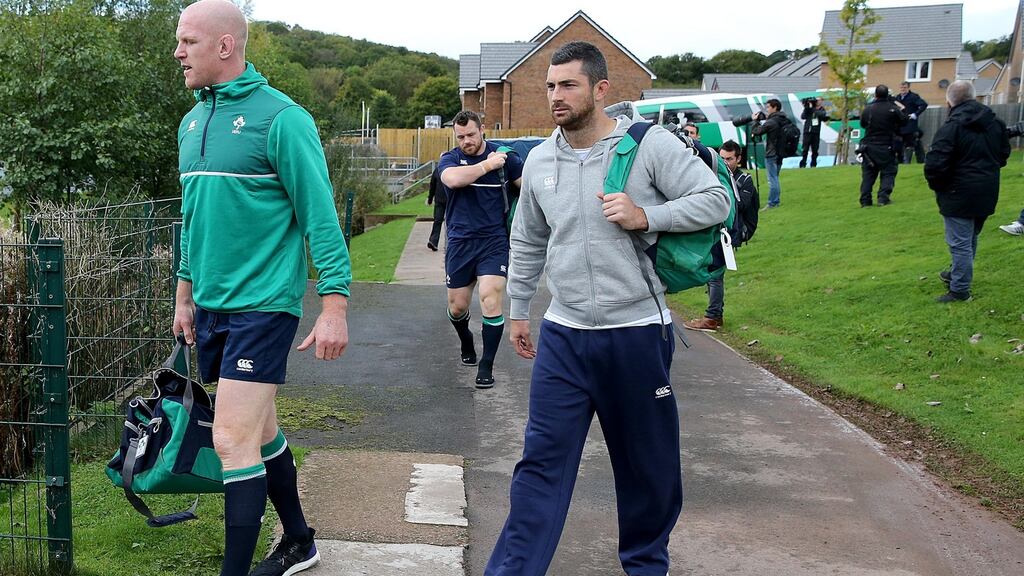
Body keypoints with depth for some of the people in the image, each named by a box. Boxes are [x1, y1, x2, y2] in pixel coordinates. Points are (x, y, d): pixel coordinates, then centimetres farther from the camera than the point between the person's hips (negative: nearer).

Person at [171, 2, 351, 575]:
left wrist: (334, 305, -20)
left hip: (262, 305, -8)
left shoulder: (280, 118, -12)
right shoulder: (193, 121, 11)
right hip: (211, 306, 8)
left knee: (234, 441, -10)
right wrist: (186, 294, 22)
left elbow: (320, 216, -14)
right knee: (261, 431, 16)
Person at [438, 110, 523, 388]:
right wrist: (487, 165, -18)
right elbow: (452, 179, -22)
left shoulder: (504, 157, 1)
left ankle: (486, 365, -3)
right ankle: (466, 344, 44)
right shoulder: (450, 158, 1)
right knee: (457, 306, 10)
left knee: (490, 300, -15)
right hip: (460, 242, 2)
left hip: (494, 242, -2)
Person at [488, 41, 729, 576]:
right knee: (542, 459, 1)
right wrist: (517, 310, 21)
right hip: (563, 335, 3)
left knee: (648, 462, 13)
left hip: (637, 333, -3)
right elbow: (527, 243, 18)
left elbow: (715, 200, -9)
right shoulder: (540, 160, 6)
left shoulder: (650, 144, -9)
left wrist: (646, 216, -21)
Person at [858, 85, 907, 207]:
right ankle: (883, 198, -5)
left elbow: (862, 124, 12)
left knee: (868, 174, 9)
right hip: (885, 148, -2)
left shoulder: (868, 109, -2)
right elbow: (904, 121, 5)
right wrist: (901, 109, 20)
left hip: (869, 146, 2)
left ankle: (865, 200, 4)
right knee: (888, 172, 7)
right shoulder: (892, 109, -8)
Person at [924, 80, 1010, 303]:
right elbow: (1004, 153, 18)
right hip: (987, 192, 8)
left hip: (959, 194, -8)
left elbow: (935, 164, -22)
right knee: (970, 238, 21)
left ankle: (960, 290, 2)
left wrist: (936, 185, -4)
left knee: (960, 242, -2)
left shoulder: (951, 127, -19)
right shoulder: (994, 122, 6)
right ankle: (957, 275, 38)